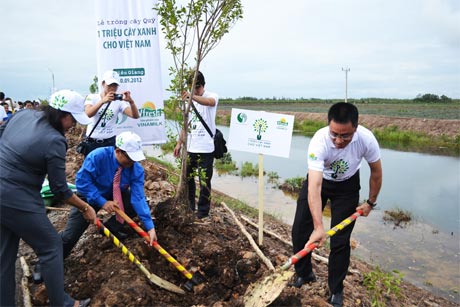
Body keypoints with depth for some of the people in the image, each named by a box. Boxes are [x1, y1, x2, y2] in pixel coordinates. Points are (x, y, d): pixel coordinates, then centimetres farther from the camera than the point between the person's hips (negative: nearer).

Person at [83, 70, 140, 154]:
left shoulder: (119, 101, -1)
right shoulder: (92, 97, -3)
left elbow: (135, 116, -13)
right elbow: (88, 114, -24)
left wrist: (131, 101, -32)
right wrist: (103, 101, -40)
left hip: (110, 142, 1)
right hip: (92, 142, -1)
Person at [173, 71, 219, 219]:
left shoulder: (212, 96, -6)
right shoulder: (189, 100, 12)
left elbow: (210, 102, -34)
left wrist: (192, 96, -51)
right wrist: (179, 143, 12)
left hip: (206, 148, -6)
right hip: (190, 147, 6)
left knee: (205, 180, 3)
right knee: (188, 178, 15)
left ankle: (203, 210, 16)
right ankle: (189, 206, 32)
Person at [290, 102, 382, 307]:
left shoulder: (366, 139, -30)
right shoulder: (319, 141, -38)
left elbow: (376, 171, -9)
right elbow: (314, 187, -45)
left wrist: (370, 202, -1)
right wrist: (318, 227, -52)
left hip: (347, 185, 1)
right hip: (319, 180, 0)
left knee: (341, 239, -2)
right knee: (299, 230, 1)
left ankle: (336, 290, 20)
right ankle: (304, 273, 28)